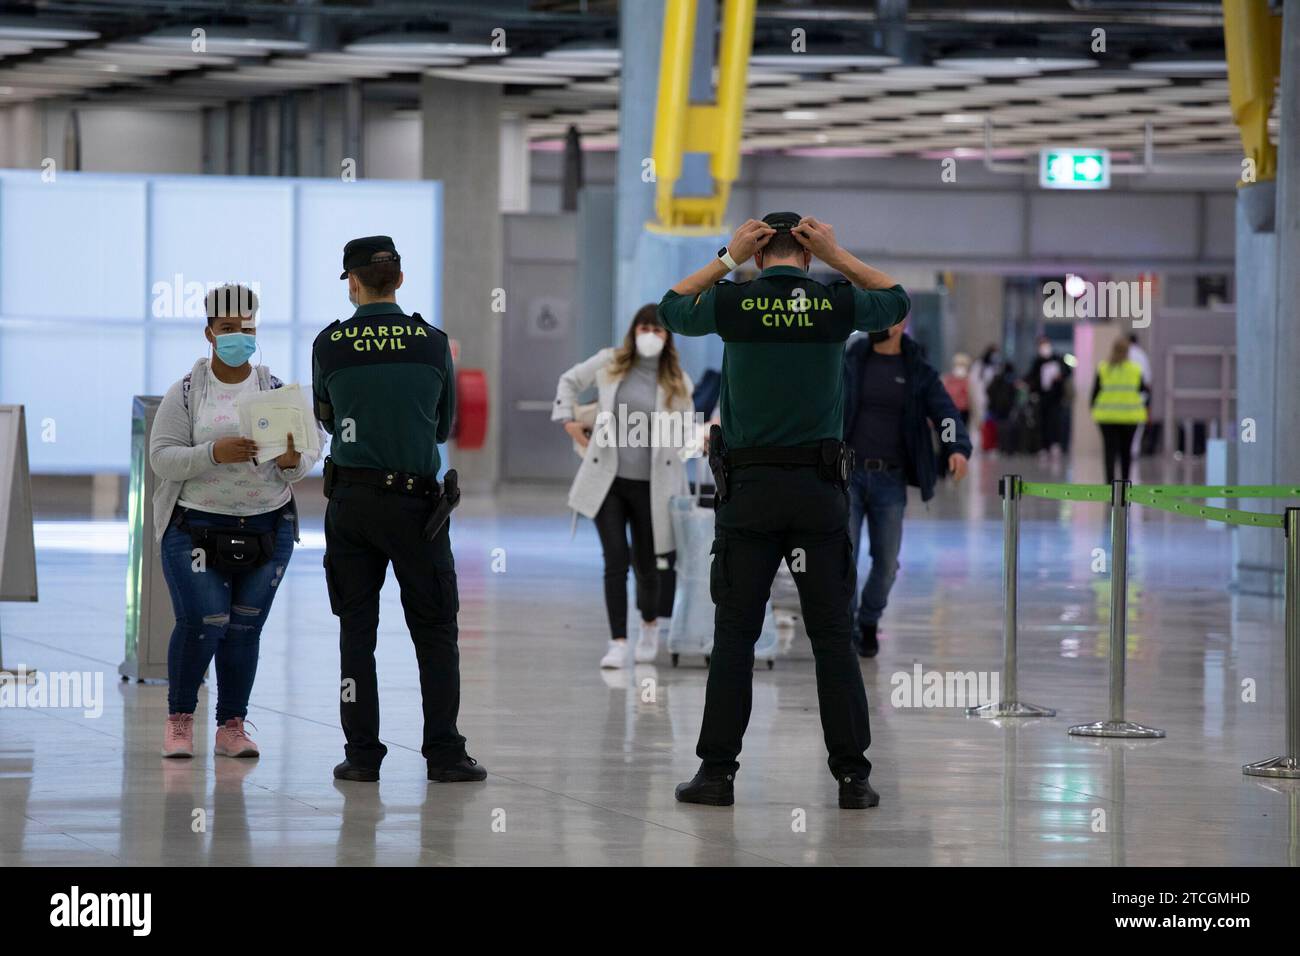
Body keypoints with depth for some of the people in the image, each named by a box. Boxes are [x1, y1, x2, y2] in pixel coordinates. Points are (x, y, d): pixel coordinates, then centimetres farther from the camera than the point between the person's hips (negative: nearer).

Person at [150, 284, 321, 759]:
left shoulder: (276, 390, 5)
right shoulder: (185, 393, -1)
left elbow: (306, 456, 6)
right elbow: (162, 457, -8)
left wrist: (292, 461, -18)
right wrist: (214, 453, -23)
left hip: (268, 528, 3)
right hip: (196, 528, -2)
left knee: (244, 627, 1)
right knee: (202, 623, -11)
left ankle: (232, 727, 11)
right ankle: (179, 718, 9)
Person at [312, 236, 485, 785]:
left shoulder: (329, 345, -2)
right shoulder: (432, 343, -1)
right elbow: (444, 425, 11)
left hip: (351, 499, 0)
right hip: (416, 499, 0)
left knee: (356, 630, 6)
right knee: (434, 630, 6)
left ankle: (362, 754, 3)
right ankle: (444, 754, 2)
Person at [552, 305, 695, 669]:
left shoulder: (677, 381, 0)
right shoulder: (609, 364, 2)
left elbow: (684, 431, 10)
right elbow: (569, 381, 18)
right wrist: (568, 420, 8)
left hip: (650, 486, 0)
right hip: (608, 481, 0)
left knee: (647, 564, 10)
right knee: (616, 560, -10)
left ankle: (650, 626, 39)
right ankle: (618, 643, -7)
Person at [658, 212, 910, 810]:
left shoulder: (732, 303, -3)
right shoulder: (837, 304, -1)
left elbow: (671, 308, 20)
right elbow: (897, 302, 21)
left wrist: (726, 257, 15)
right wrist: (837, 256, 14)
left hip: (749, 490, 0)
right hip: (820, 489, 0)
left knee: (734, 636, 5)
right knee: (833, 636, 3)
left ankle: (717, 772, 3)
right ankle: (852, 776, 0)